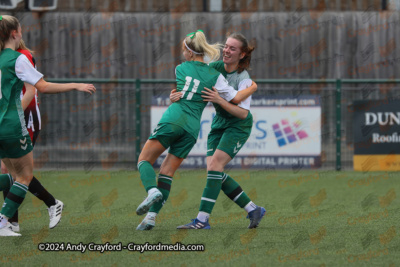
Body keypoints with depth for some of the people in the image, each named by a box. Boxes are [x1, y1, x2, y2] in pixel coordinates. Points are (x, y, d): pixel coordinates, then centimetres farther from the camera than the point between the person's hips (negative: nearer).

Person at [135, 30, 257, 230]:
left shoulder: (180, 69, 11)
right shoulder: (214, 76, 8)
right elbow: (236, 98, 6)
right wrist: (252, 88, 25)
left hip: (173, 118, -2)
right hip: (192, 126, 2)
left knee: (144, 159, 6)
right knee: (167, 172, 7)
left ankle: (152, 191, -25)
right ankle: (151, 216, -3)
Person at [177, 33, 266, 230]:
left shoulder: (243, 79, -20)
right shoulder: (215, 68, -5)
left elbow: (243, 112, -26)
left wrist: (220, 100, -39)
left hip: (238, 126, -7)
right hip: (219, 123, 7)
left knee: (215, 165, -21)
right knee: (213, 169, -4)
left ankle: (202, 219, -22)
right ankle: (253, 210, 8)